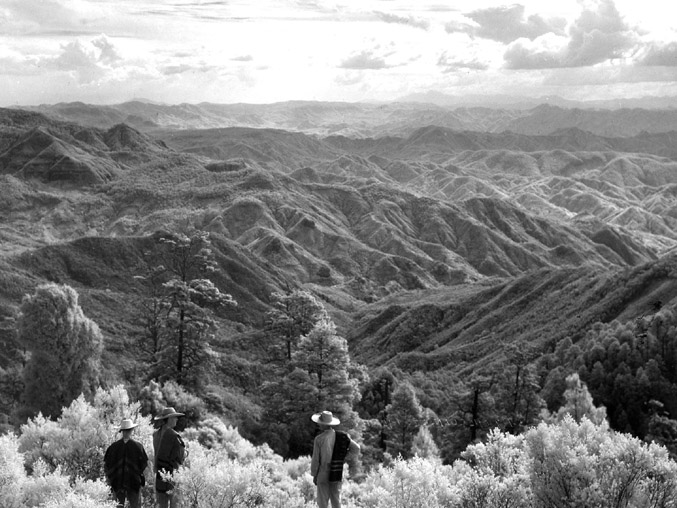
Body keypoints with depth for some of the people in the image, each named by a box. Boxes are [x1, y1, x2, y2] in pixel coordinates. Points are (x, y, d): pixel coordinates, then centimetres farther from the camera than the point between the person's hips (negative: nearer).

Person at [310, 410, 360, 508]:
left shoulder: (319, 439, -14)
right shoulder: (342, 436, -1)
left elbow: (316, 459, -10)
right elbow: (356, 449, 1)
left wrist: (314, 474, 2)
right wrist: (343, 459, 5)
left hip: (323, 475, -4)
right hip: (337, 475, 4)